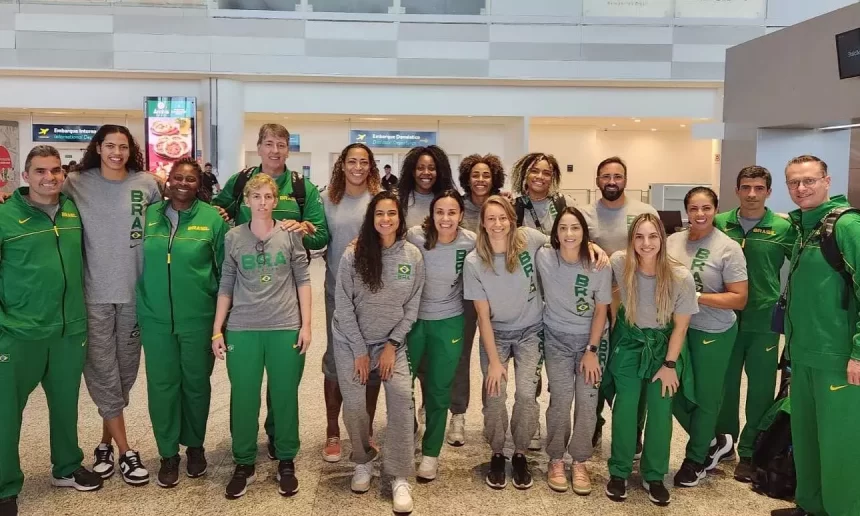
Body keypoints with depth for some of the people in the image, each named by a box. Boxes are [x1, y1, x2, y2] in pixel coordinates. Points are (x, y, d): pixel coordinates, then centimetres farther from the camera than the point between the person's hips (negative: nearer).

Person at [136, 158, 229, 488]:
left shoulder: (212, 218, -4)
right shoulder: (149, 215, 3)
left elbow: (225, 269, 0)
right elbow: (136, 261, 12)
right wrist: (140, 307, 9)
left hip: (198, 318, -2)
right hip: (156, 318, 2)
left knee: (196, 382, 11)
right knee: (161, 384, 6)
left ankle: (195, 445, 31)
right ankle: (168, 453, 21)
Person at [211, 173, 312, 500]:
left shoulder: (290, 235, 1)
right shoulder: (233, 237, 3)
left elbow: (303, 280, 3)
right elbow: (226, 286, 6)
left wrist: (306, 325, -3)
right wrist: (217, 330, 4)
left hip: (286, 328, -1)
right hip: (242, 330, 1)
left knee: (285, 397, 7)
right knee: (243, 398, 6)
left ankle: (286, 462, 23)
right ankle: (244, 464, 23)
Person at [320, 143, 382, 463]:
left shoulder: (380, 198, -2)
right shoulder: (329, 198, 5)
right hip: (338, 289, 1)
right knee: (335, 358, 6)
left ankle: (367, 430, 22)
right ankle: (332, 432, 19)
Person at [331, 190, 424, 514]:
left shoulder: (413, 256, -5)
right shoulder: (353, 254, -11)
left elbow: (412, 307, 0)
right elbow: (343, 305, -9)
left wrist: (391, 346, -7)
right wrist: (359, 351, -10)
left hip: (392, 341, 1)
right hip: (351, 342, 0)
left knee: (402, 396, -17)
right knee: (354, 404, -4)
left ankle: (400, 478, -8)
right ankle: (363, 462, 24)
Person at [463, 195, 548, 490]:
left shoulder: (529, 239, -16)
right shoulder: (474, 262, -16)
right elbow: (483, 315, -12)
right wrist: (493, 360, -14)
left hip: (530, 331, 1)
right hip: (496, 333, 0)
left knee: (526, 394, -10)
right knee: (494, 395, -9)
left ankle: (520, 455, 15)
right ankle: (497, 455, 16)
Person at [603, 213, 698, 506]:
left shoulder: (681, 277, -24)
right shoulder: (619, 263, -22)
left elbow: (680, 325, -12)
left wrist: (670, 364, -8)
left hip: (663, 345, 0)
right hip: (628, 342, 1)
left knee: (660, 412, 1)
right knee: (625, 409, 1)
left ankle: (654, 476, 21)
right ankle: (619, 472, 19)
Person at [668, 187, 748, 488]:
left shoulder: (728, 248, -13)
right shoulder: (673, 241, 1)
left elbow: (739, 299, -13)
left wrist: (696, 297, -20)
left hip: (713, 334, -4)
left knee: (705, 397, 10)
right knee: (675, 392, 9)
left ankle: (695, 459, 31)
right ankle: (712, 442, 34)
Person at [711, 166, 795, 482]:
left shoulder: (783, 228, -7)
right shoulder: (720, 223, -1)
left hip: (764, 321, -2)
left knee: (760, 388, 8)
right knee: (725, 382, 12)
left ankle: (750, 452, 22)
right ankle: (724, 442, 30)